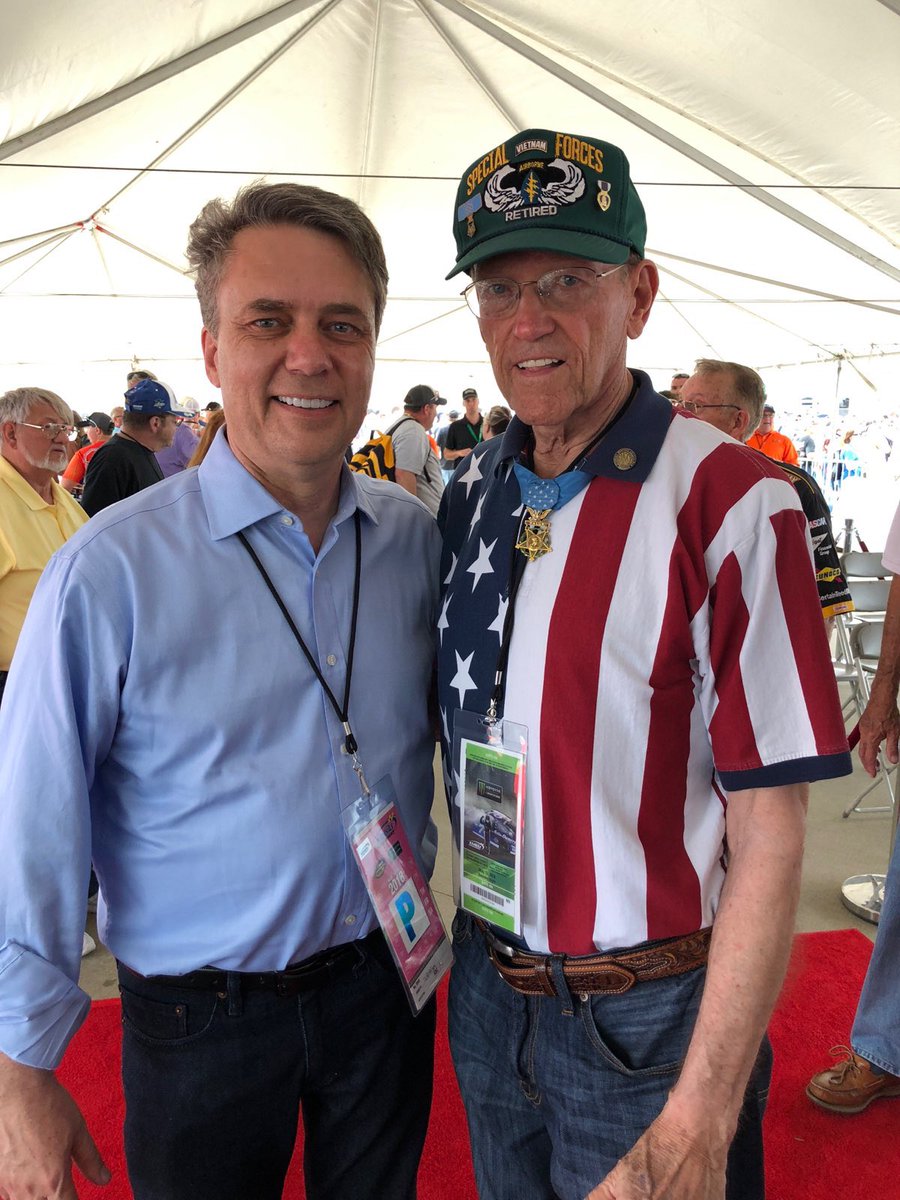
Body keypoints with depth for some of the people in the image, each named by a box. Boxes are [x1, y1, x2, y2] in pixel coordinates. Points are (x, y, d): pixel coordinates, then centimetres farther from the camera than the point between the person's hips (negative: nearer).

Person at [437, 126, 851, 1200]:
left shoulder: (730, 502, -20)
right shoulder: (470, 494, -1)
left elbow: (768, 836, -19)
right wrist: (462, 934, 7)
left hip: (649, 1020, -5)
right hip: (487, 988, 6)